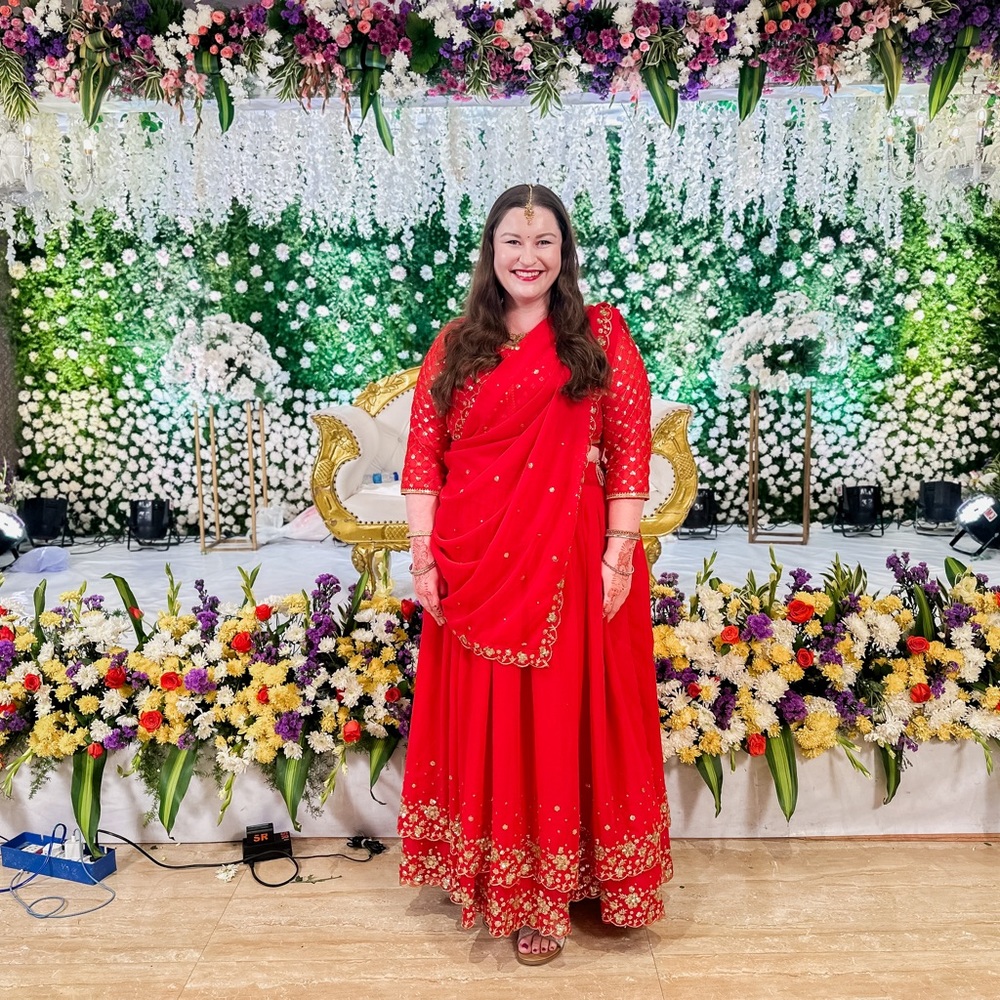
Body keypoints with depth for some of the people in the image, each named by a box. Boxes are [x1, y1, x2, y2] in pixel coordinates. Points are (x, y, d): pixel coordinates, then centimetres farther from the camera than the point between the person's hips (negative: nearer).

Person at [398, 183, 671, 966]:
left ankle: (550, 891, 24)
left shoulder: (601, 333, 2)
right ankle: (488, 876, 30)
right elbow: (423, 454, 5)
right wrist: (423, 555, -3)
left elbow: (630, 451, -3)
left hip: (569, 563, -2)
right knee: (483, 722, 11)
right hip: (474, 568, 3)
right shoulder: (456, 344, 9)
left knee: (560, 718, 6)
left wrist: (619, 554, -10)